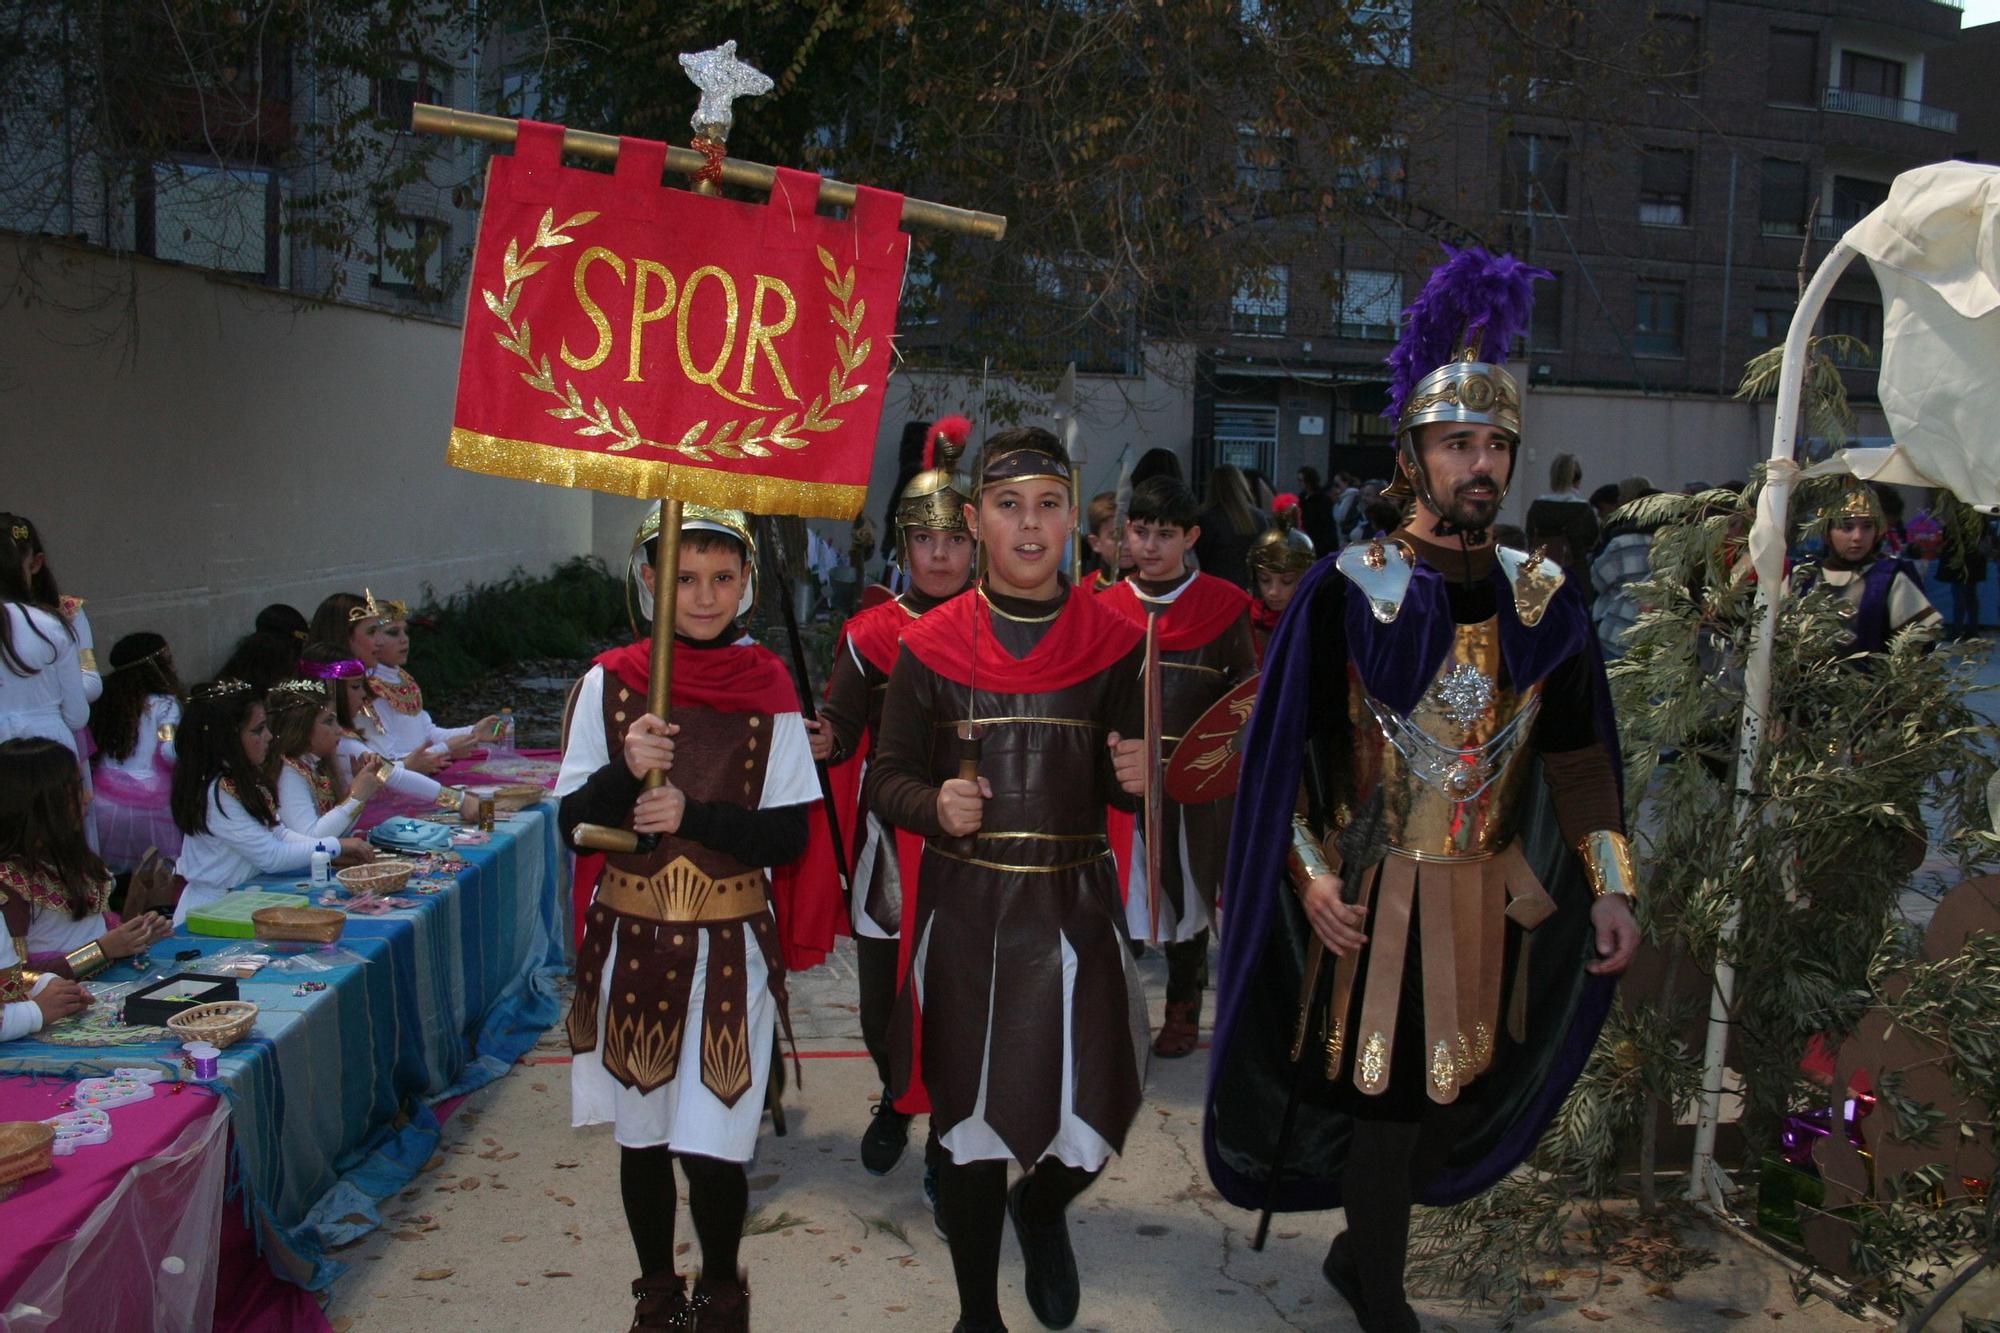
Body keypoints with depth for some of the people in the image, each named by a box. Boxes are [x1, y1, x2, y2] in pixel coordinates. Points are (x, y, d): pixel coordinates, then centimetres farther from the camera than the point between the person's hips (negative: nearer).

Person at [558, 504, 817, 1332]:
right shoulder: (609, 682, -1)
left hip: (729, 945, -1)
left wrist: (694, 816, -18)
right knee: (642, 1136, 14)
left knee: (712, 1148, -2)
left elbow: (789, 834, -4)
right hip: (630, 942, 2)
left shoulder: (768, 689, -3)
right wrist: (625, 772, -21)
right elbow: (573, 823, -2)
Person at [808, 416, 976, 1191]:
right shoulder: (870, 634, 3)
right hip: (891, 843, 1)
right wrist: (821, 739, -26)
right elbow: (841, 727, -4)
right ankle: (898, 1101, 39)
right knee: (882, 1006, 9)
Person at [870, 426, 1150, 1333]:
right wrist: (934, 806, -18)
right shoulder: (930, 645, 1)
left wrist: (1135, 774, -18)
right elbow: (887, 778, 3)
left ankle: (1041, 1212, 36)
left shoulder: (1116, 642, 1)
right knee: (971, 1122, 8)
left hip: (1075, 907, 0)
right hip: (964, 909, 0)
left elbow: (1124, 788, 5)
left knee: (1091, 1120, -1)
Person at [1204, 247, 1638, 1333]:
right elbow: (1289, 747, -8)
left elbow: (1579, 755, 7)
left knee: (1453, 1096, 14)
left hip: (1497, 899, 5)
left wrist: (1609, 888, 1)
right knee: (1386, 1099, 4)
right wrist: (1312, 876, -16)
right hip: (1378, 899, -4)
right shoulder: (1348, 589, -9)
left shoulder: (1543, 598, 3)